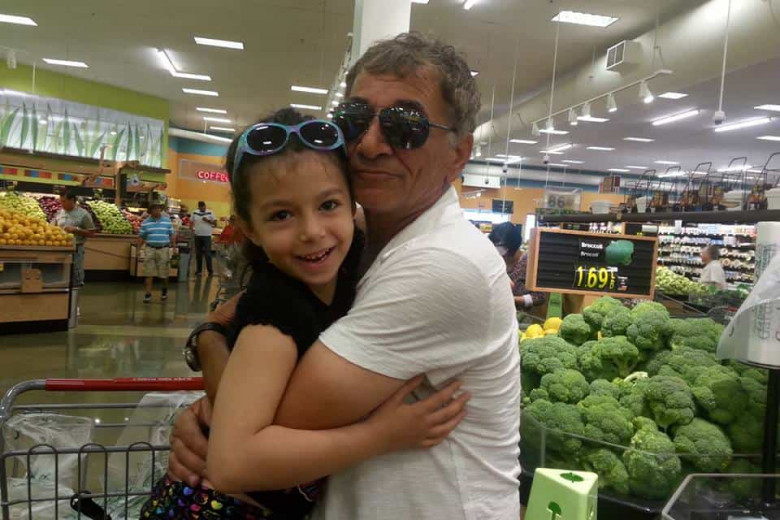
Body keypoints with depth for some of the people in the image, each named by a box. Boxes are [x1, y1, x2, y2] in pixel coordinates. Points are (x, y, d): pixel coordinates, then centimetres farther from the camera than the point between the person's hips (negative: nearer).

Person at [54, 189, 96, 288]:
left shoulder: (83, 214, -6)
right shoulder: (59, 213, 9)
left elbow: (91, 233, -6)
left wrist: (76, 229, -16)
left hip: (76, 249, -5)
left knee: (75, 279, 1)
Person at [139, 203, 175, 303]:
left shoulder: (167, 221, 5)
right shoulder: (145, 223, 5)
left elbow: (171, 235, 8)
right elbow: (141, 237, 9)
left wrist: (174, 247, 3)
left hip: (164, 249, 0)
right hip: (150, 250, 0)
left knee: (164, 273, 6)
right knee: (149, 273, -2)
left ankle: (165, 290, 30)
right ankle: (148, 294, 2)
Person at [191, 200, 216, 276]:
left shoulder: (210, 213, 0)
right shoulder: (194, 213, 7)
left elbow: (215, 222, -2)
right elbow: (191, 222, 12)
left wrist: (207, 220, -17)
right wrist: (192, 229, -6)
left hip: (207, 236, -3)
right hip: (197, 236, 3)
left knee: (208, 254, -5)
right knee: (198, 254, 8)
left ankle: (210, 270, 2)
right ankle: (199, 270, 16)